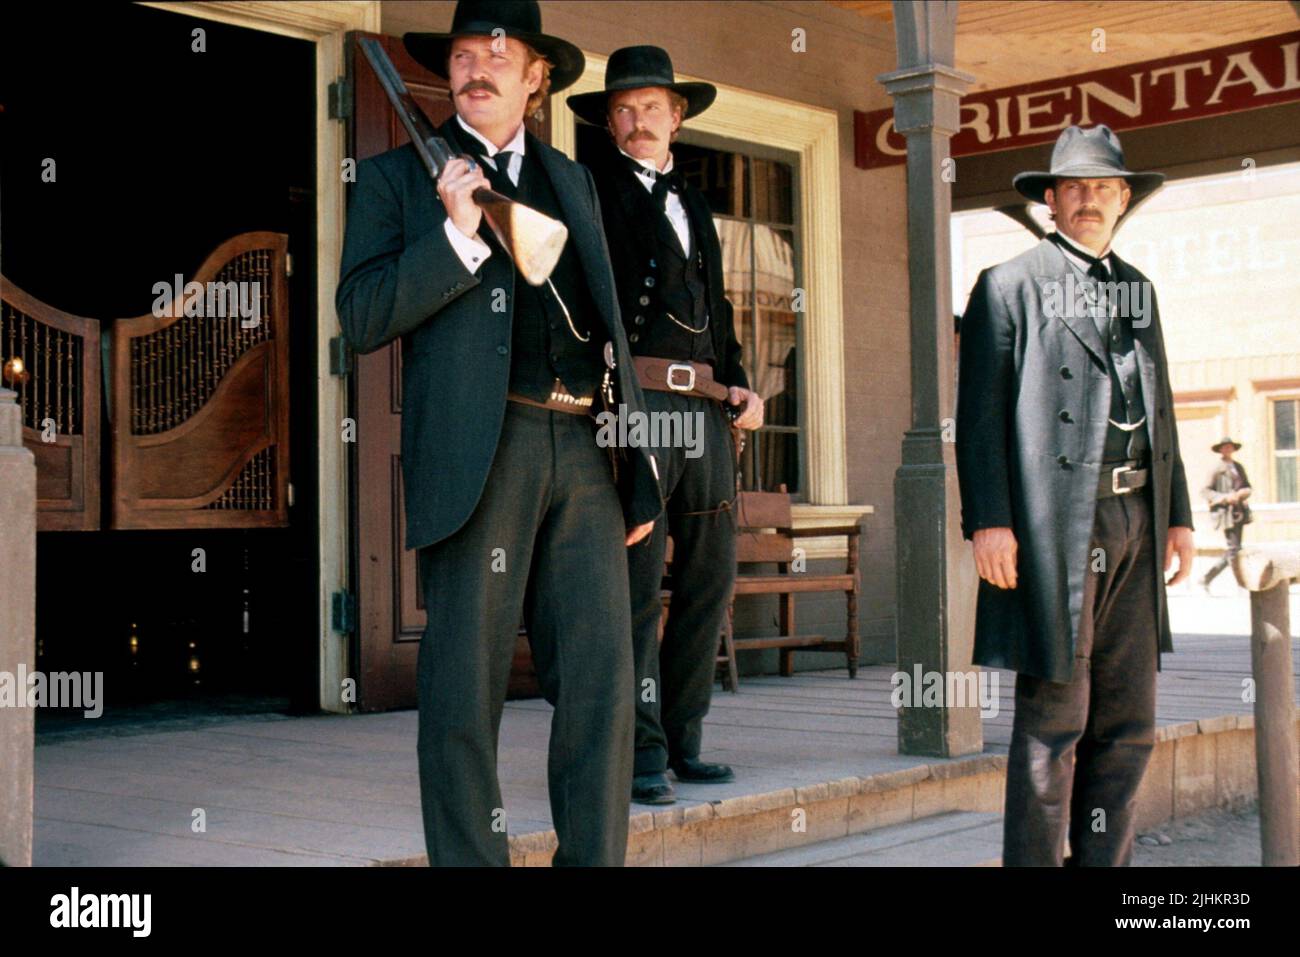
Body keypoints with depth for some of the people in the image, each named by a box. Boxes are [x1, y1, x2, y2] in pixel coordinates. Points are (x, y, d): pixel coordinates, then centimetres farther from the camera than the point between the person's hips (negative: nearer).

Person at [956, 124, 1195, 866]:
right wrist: (988, 520, -14)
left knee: (1129, 721, 7)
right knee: (1055, 718, -4)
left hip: (1134, 523, 6)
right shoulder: (1009, 287, 1)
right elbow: (980, 414, -5)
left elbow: (1159, 409, 22)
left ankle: (1102, 861, 16)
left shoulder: (1139, 290, 20)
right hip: (1054, 523, -6)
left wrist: (1179, 512, 15)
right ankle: (1034, 860, 5)